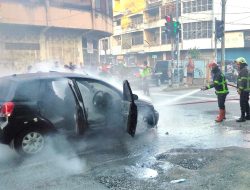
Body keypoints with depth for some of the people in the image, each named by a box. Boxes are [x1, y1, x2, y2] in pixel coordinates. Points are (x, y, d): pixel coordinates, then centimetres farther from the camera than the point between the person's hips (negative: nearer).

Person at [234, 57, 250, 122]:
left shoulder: (244, 70, -14)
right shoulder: (242, 70, 19)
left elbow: (243, 81, -21)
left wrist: (240, 89, -21)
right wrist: (239, 89, 17)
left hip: (244, 90, -11)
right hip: (244, 90, 11)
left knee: (242, 103, -9)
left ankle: (243, 117, -6)